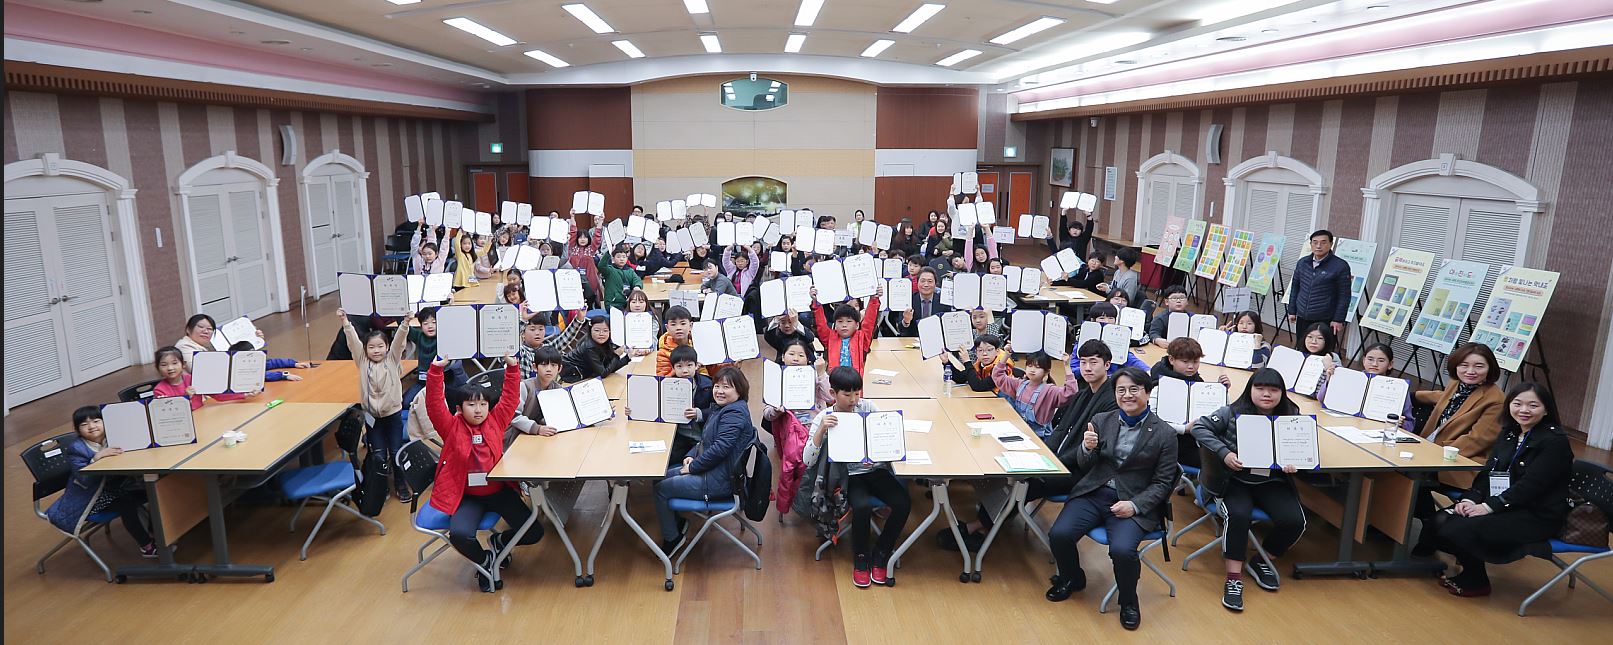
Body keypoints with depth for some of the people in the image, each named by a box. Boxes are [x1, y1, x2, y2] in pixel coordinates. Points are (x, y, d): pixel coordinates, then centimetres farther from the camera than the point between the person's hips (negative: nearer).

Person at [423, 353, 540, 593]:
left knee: (534, 532, -8)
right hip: (467, 496, -2)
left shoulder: (495, 421, 2)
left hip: (498, 491, 2)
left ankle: (498, 542, 27)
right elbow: (434, 404, -17)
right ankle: (484, 560, 6)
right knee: (460, 535, -30)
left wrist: (512, 366, -11)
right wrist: (436, 369, -28)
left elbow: (510, 398, -1)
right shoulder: (452, 427, -5)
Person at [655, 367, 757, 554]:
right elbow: (705, 440, 19)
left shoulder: (734, 413, -21)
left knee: (661, 489, -3)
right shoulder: (721, 409, 11)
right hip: (710, 470, 11)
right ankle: (678, 524, 30)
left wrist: (693, 467, -18)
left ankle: (672, 538, 15)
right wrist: (691, 456, 0)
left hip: (718, 481, -11)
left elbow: (720, 448, -29)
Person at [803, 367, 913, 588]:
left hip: (876, 470, 3)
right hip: (848, 476, -3)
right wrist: (821, 430, -28)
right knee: (862, 506, -32)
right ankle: (860, 558, -3)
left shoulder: (867, 407, 0)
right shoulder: (823, 418, -7)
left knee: (903, 503, -21)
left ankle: (880, 554, 2)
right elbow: (807, 461, -15)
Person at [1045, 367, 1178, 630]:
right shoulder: (1101, 421, 6)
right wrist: (1086, 448, -16)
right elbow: (1084, 466, 7)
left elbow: (1163, 482, 0)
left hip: (1135, 503, -3)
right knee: (1059, 534, -19)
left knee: (1121, 549, -29)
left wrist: (1135, 505, -15)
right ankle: (1071, 579, 16)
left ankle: (1128, 601, 5)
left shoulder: (1164, 434, -1)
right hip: (1093, 493, 3)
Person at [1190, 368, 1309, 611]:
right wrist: (1224, 453, -22)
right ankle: (1234, 579, -19)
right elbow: (1200, 427, -10)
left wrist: (1294, 462, -18)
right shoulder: (1233, 413, -7)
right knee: (1238, 515, -30)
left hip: (1272, 482, 3)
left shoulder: (1290, 417, 1)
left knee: (1294, 520, -18)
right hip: (1235, 480, -3)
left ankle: (1264, 561, 12)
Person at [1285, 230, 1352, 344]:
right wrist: (1292, 311, 13)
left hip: (1325, 321, -5)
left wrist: (1338, 320, -8)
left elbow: (1344, 296, -6)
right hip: (1302, 318, 5)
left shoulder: (1341, 266, -7)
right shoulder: (1302, 262, 8)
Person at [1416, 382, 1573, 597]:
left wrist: (1488, 506, -24)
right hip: (1507, 506, 7)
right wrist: (1471, 498, -12)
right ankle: (1469, 569, 8)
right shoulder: (1509, 434, 10)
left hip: (1539, 515, -7)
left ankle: (1475, 582, 3)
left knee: (1460, 529, -23)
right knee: (1441, 520, -14)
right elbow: (1487, 472, 5)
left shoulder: (1555, 441, -13)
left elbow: (1530, 485, -21)